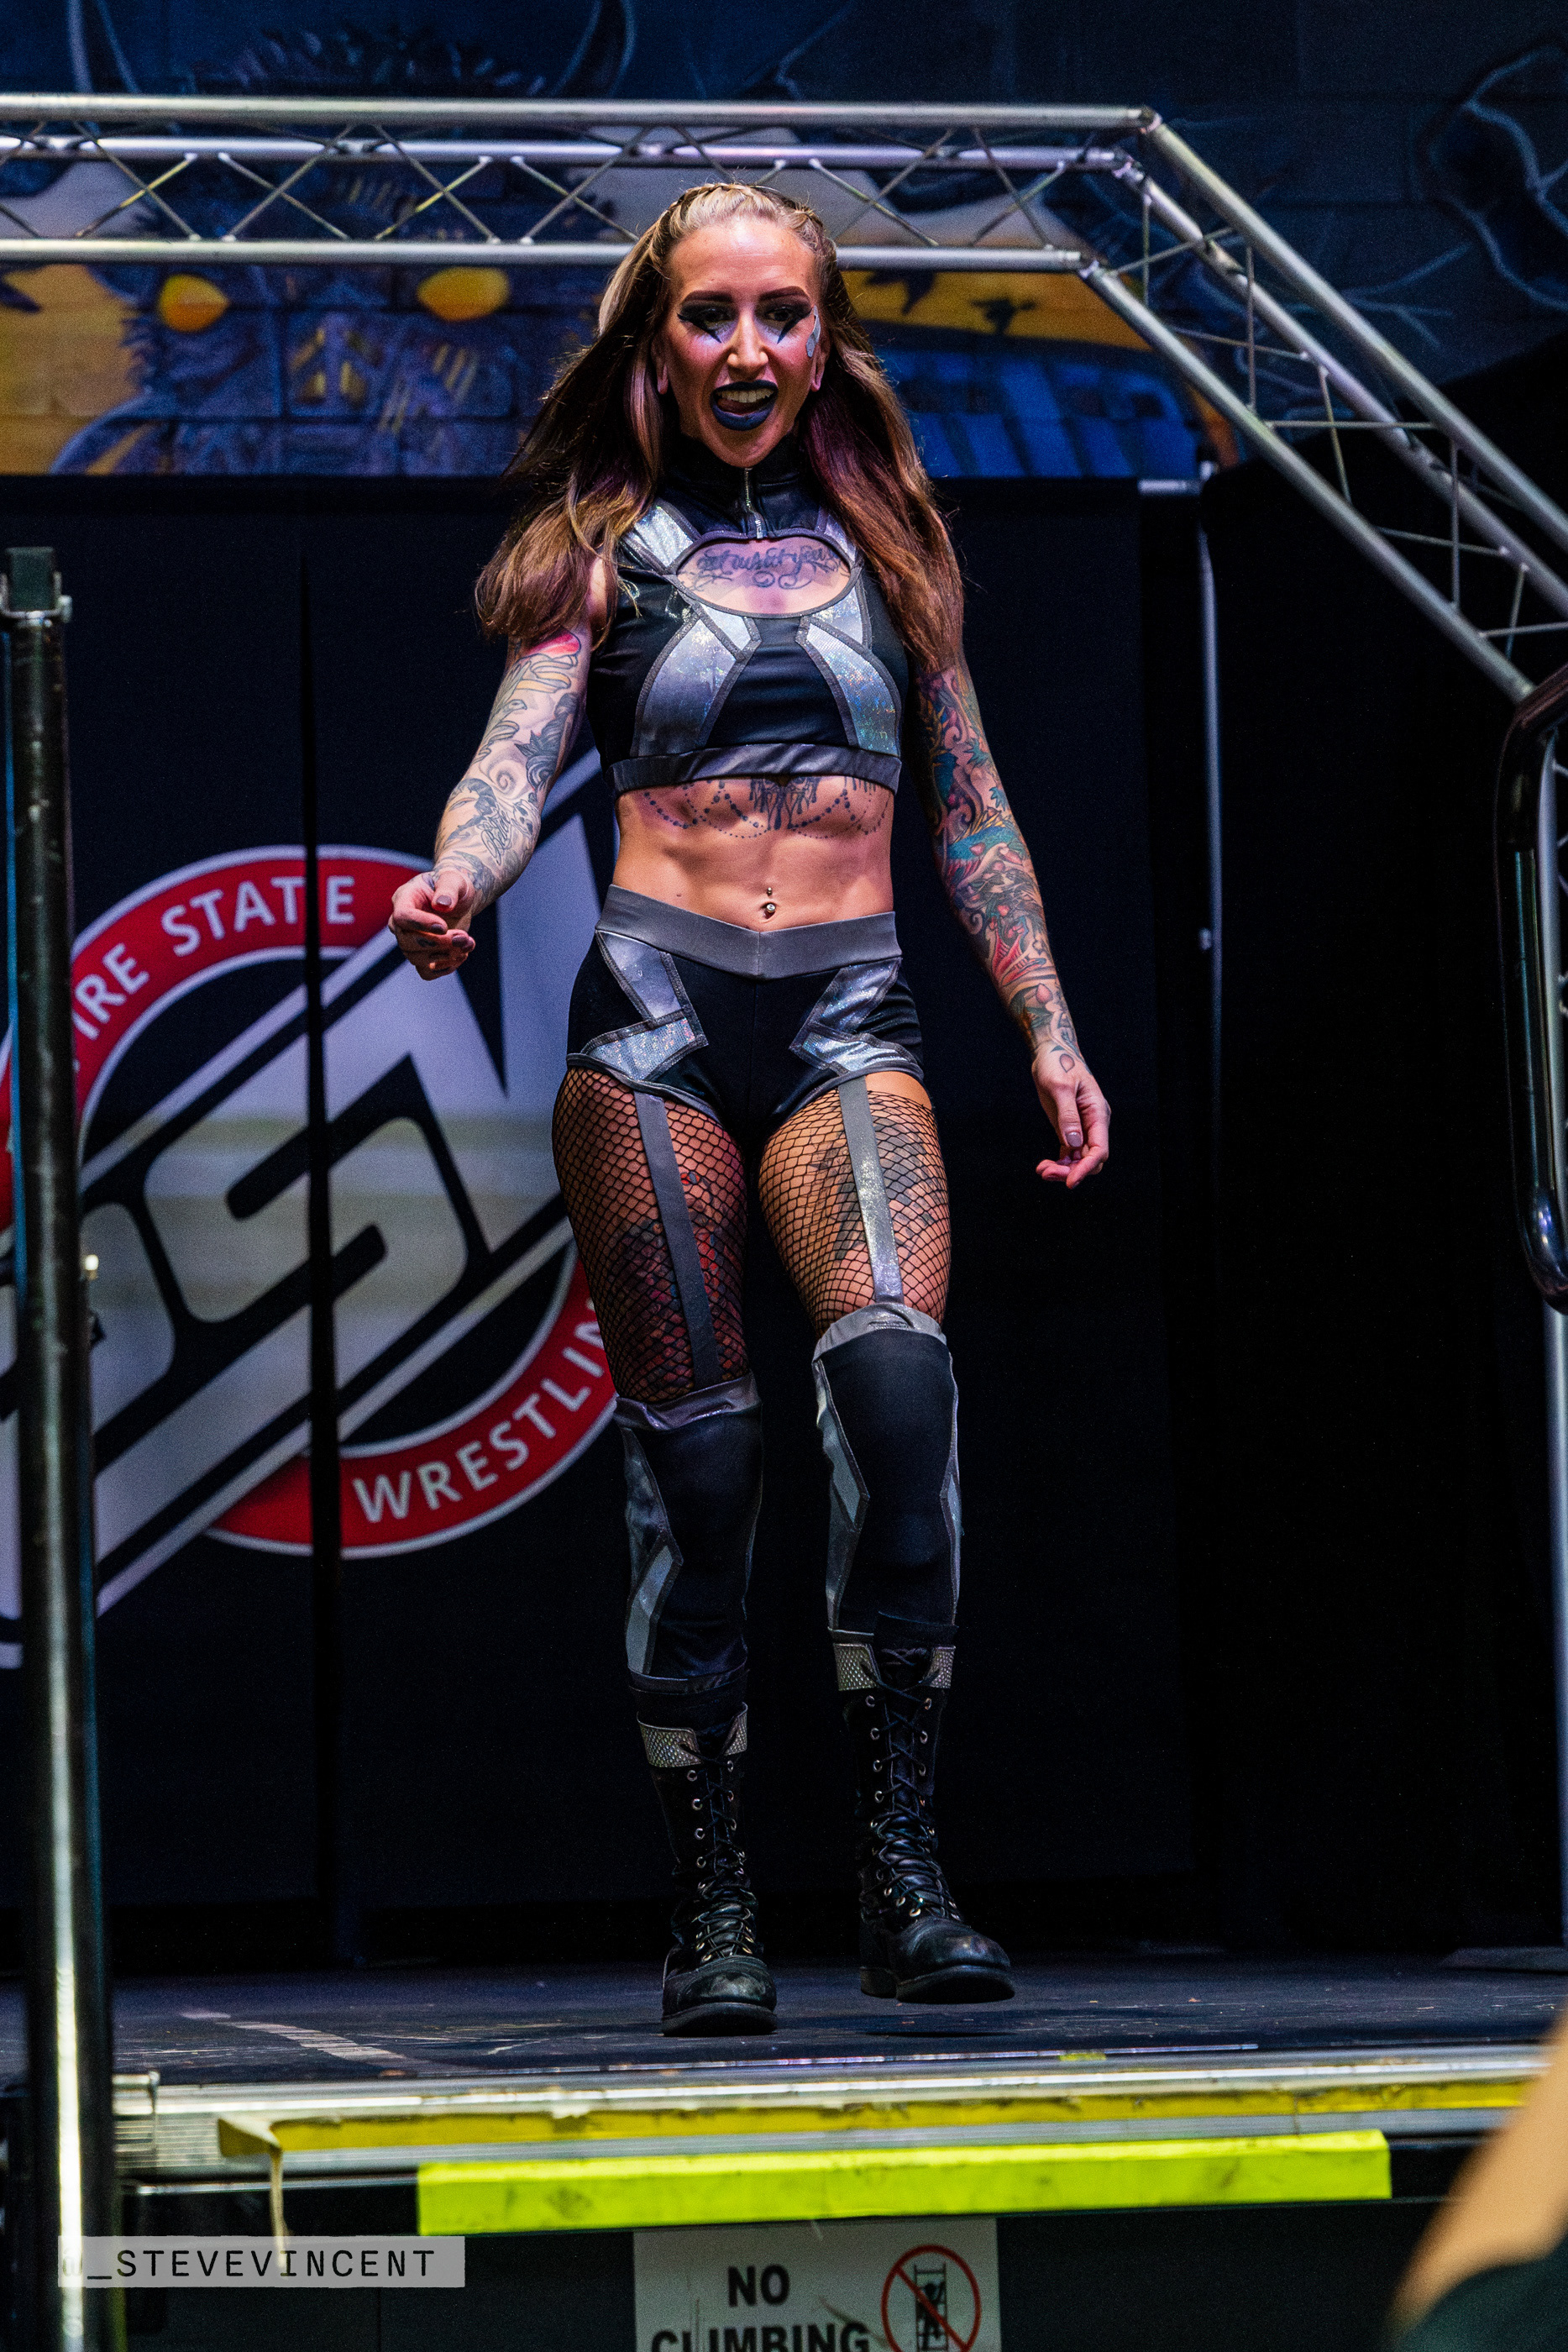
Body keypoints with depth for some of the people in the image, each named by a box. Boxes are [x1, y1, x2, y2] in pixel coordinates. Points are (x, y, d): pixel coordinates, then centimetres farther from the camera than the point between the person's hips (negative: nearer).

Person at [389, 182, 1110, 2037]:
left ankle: (899, 1870, -22)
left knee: (895, 1364, -24)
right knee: (693, 1449, -5)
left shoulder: (887, 545, 16)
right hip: (655, 1003, -1)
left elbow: (971, 811, 20)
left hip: (848, 1010, 1)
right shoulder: (601, 548, 9)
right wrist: (454, 884, -26)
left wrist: (1049, 1030, 15)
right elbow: (517, 756, -4)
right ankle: (711, 1913, 2)